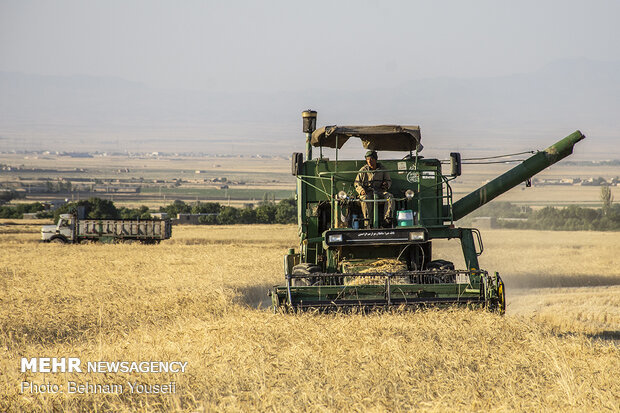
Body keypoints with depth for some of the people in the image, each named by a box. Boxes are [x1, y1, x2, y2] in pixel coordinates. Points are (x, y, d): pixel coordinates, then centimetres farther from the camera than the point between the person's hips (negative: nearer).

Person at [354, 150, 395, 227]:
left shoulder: (382, 169, 9)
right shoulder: (363, 170, 6)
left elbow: (389, 180, 18)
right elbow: (357, 182, 8)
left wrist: (387, 184, -8)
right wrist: (361, 190, -14)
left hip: (380, 191, 2)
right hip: (367, 191, -2)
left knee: (390, 197, -28)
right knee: (365, 199, -37)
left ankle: (387, 220, -29)